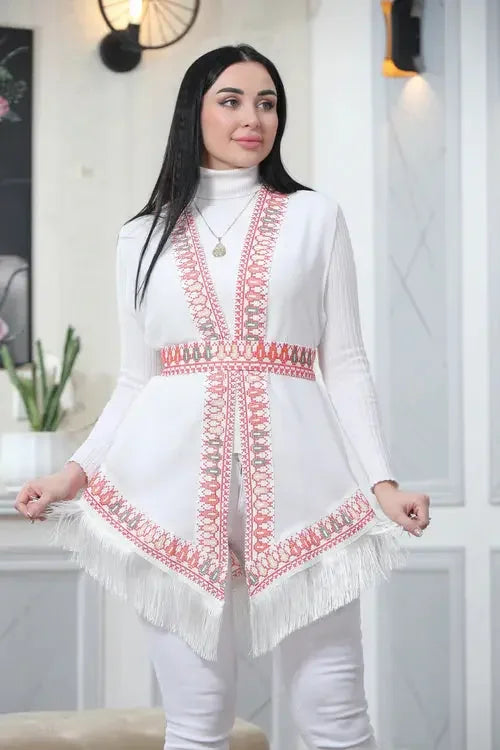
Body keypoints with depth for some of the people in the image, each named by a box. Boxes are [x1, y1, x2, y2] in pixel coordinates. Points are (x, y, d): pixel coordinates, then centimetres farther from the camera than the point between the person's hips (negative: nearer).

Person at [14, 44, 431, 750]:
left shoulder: (315, 218, 12)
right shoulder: (144, 237, 15)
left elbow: (345, 363, 8)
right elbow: (135, 377, 16)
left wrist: (382, 480, -3)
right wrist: (77, 470, 3)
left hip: (292, 475, -1)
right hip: (174, 480, 1)